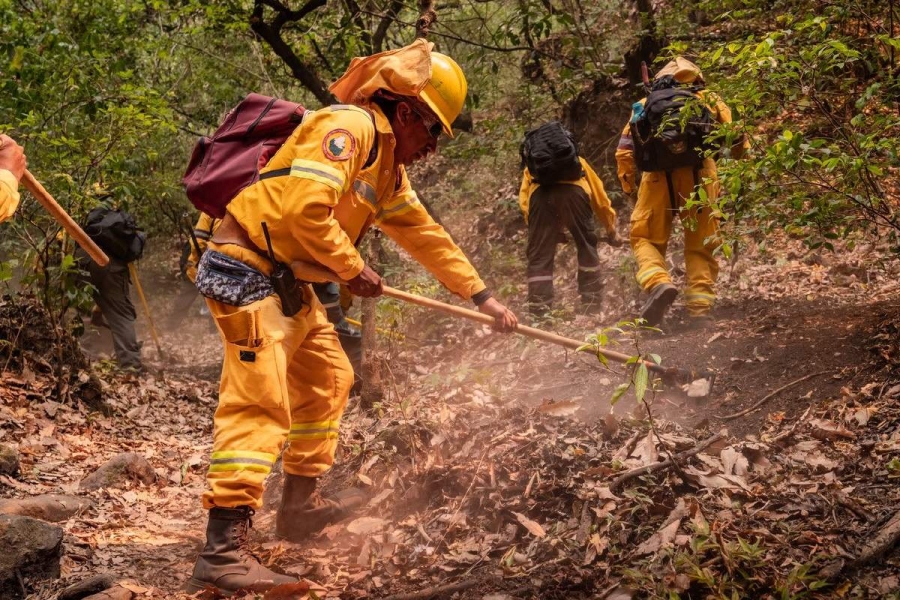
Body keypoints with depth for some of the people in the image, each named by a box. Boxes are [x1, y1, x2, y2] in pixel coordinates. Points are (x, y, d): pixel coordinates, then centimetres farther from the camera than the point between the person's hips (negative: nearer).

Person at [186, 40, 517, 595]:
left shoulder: (389, 164, 18)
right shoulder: (349, 127, -14)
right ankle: (223, 551, -24)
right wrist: (353, 267, -13)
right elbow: (304, 206, -26)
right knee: (260, 402, -18)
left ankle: (301, 503, 34)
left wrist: (482, 296, 20)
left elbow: (425, 234, 23)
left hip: (289, 282, 11)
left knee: (327, 379, 21)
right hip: (248, 272, -11)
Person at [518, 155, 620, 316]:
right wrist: (611, 231, 49)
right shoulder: (578, 162, 41)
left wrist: (548, 232, 29)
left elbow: (524, 201, 23)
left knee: (539, 256, 8)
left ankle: (538, 313, 3)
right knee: (587, 249, 18)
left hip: (540, 193, 0)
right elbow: (600, 197, 40)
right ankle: (591, 307, 19)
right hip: (574, 191, 0)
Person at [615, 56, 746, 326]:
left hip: (658, 177, 0)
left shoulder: (647, 104, 23)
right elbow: (738, 141, 10)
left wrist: (628, 187, 21)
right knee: (700, 247, 10)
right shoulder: (710, 100, 22)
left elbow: (625, 151, 15)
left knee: (646, 238, 11)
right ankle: (699, 309, -1)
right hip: (700, 176, 0)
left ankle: (658, 283, -16)